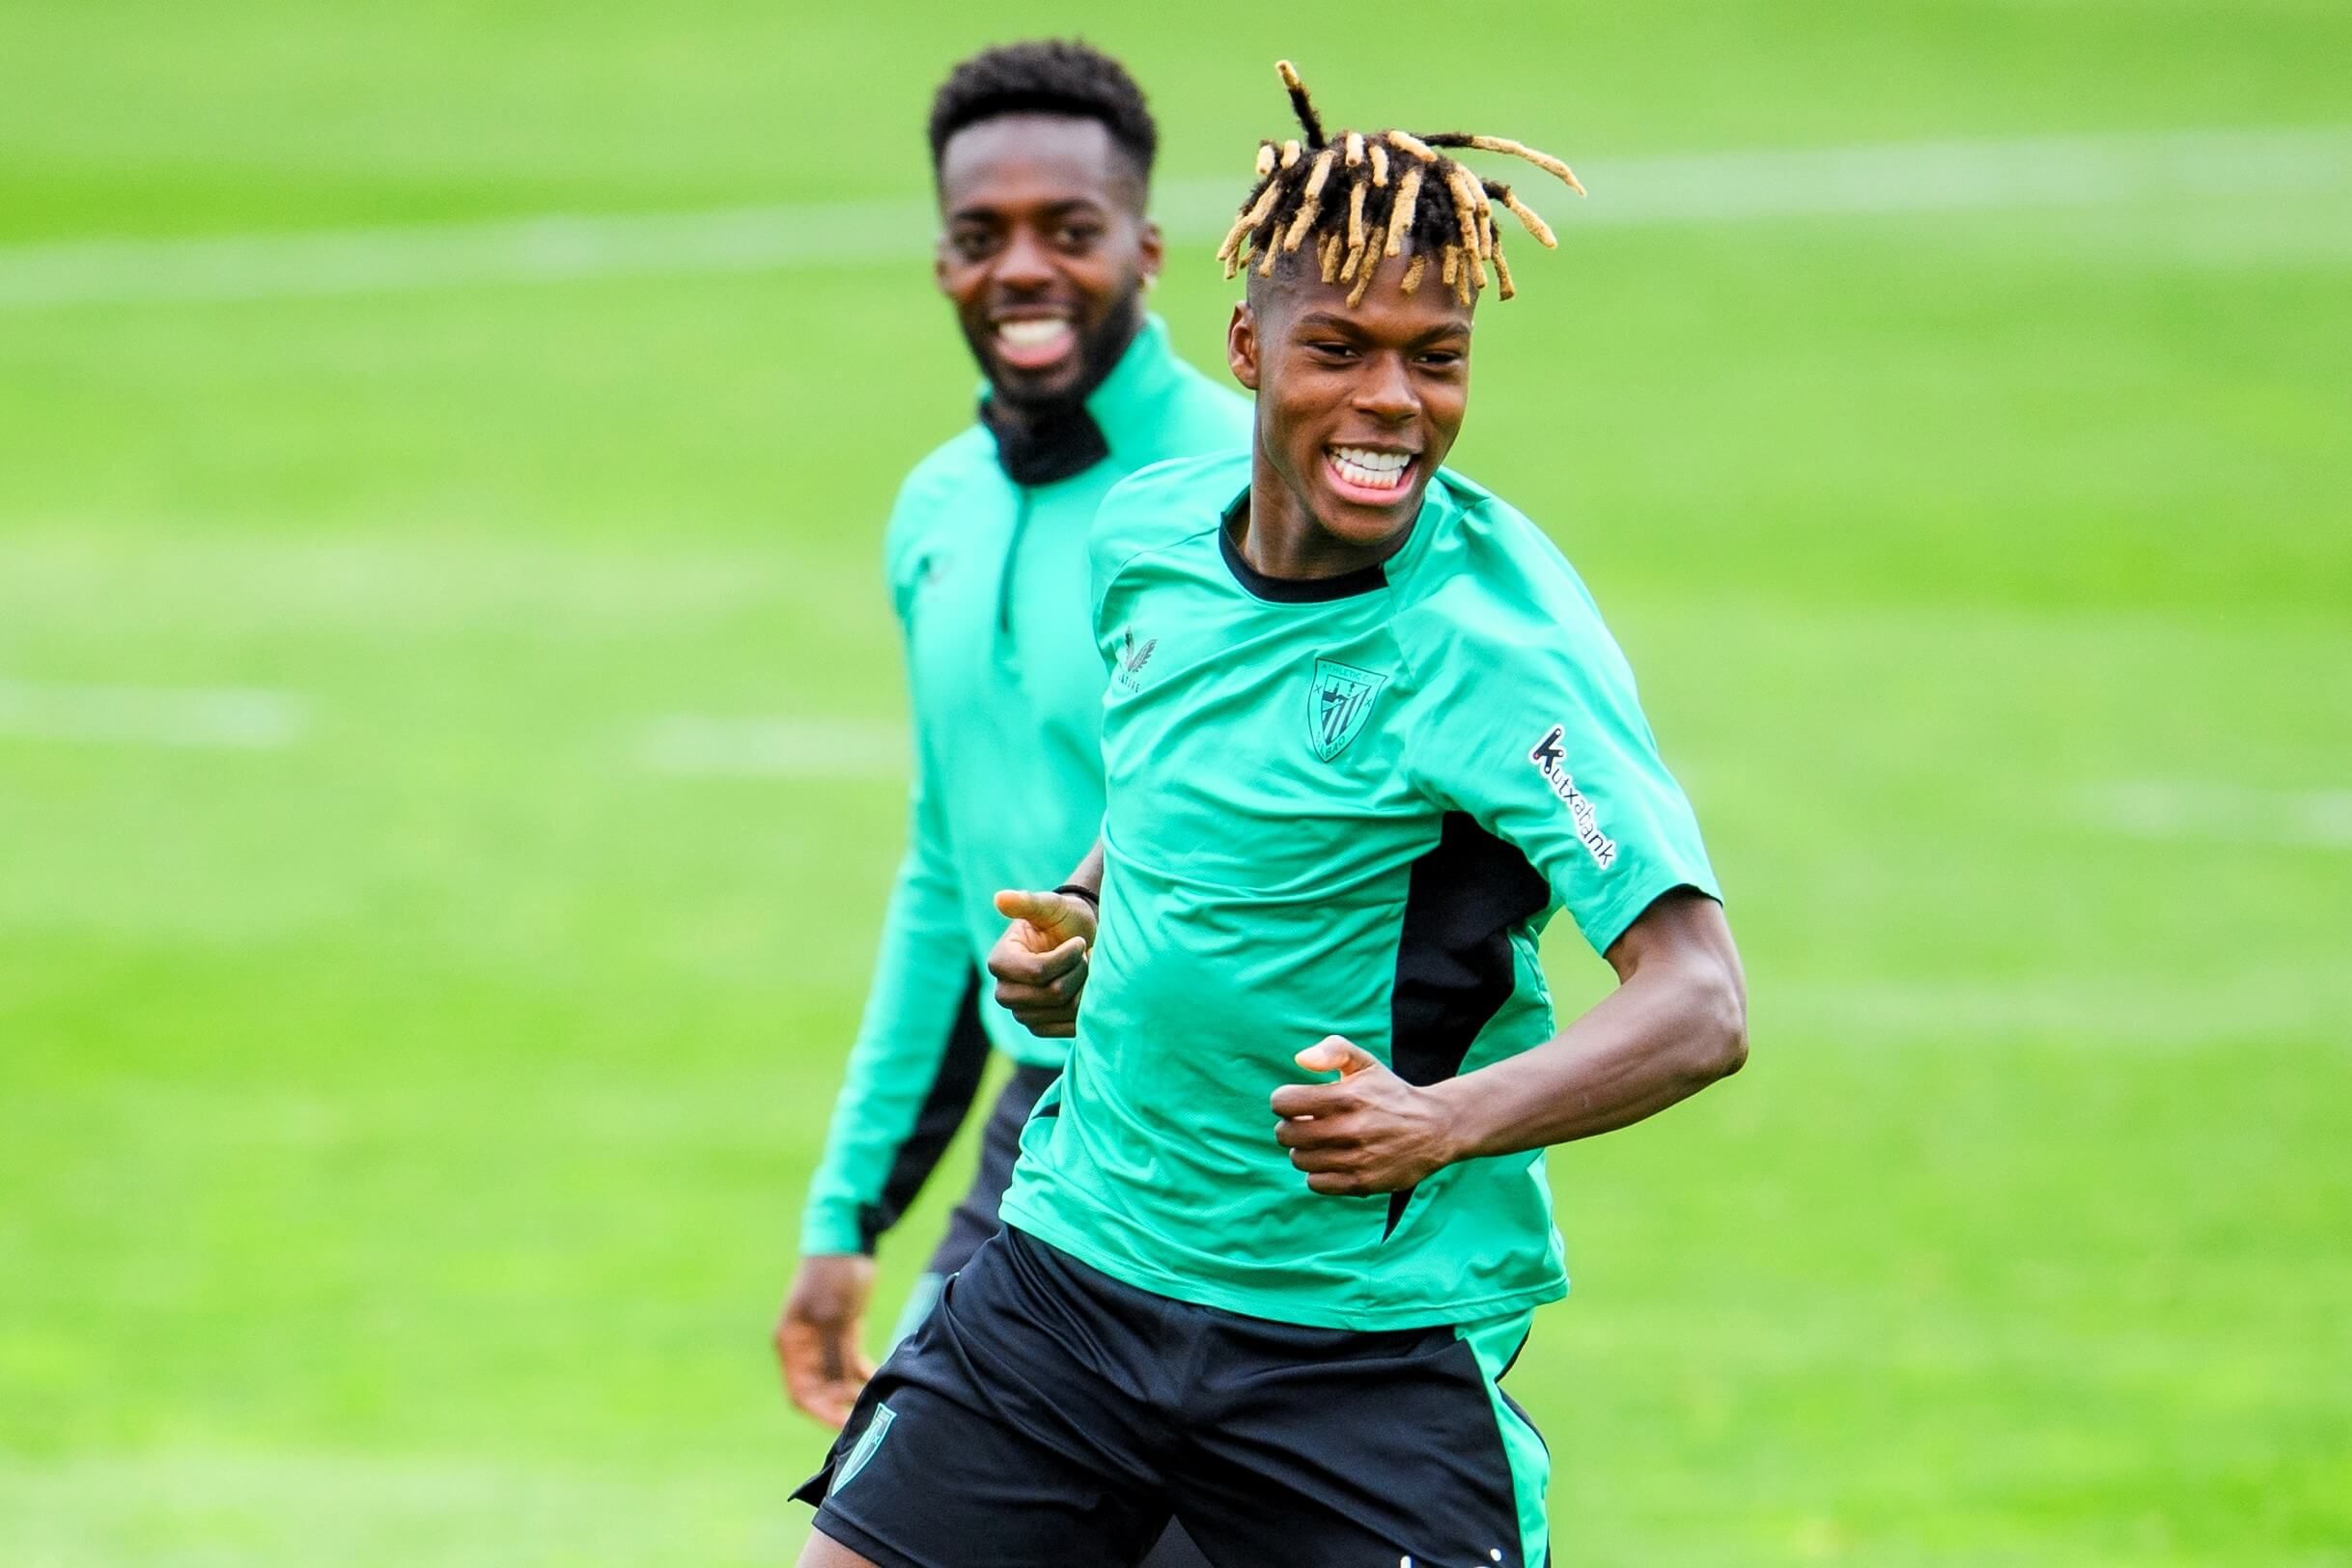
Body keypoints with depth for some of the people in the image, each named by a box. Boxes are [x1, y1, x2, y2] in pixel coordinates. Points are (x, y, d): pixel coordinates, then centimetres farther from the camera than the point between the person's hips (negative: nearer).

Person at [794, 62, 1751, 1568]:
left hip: (1368, 1343, -5)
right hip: (1080, 1260, 5)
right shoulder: (1151, 530, 2)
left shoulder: (1492, 640, -18)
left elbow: (1700, 1003, -25)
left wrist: (1449, 1121, -41)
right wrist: (1070, 930, 4)